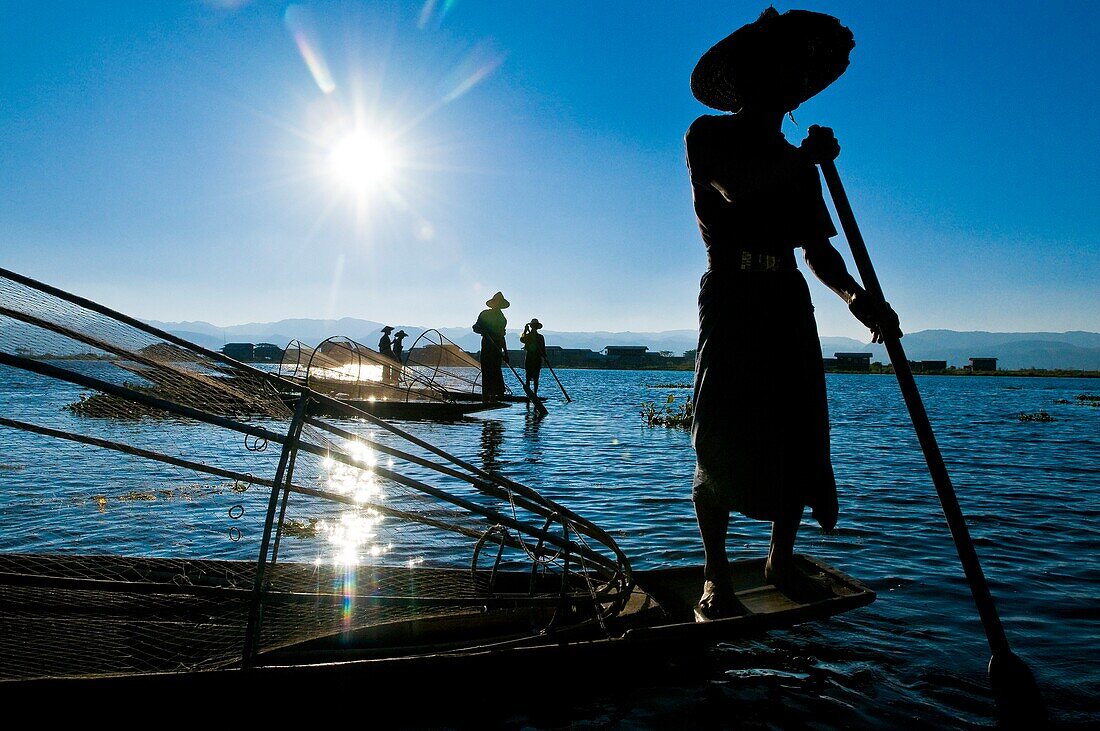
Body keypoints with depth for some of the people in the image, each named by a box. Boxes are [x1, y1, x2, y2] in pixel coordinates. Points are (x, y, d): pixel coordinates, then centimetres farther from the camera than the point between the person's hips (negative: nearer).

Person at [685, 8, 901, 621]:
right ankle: (716, 575, -1)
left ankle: (782, 559, 14)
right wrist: (804, 157, -1)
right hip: (732, 294, -5)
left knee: (800, 435, -1)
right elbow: (738, 186, -14)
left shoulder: (797, 163, 23)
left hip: (789, 300, 5)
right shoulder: (709, 134, 8)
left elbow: (818, 249, 16)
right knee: (723, 438, -10)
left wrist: (857, 296, -1)